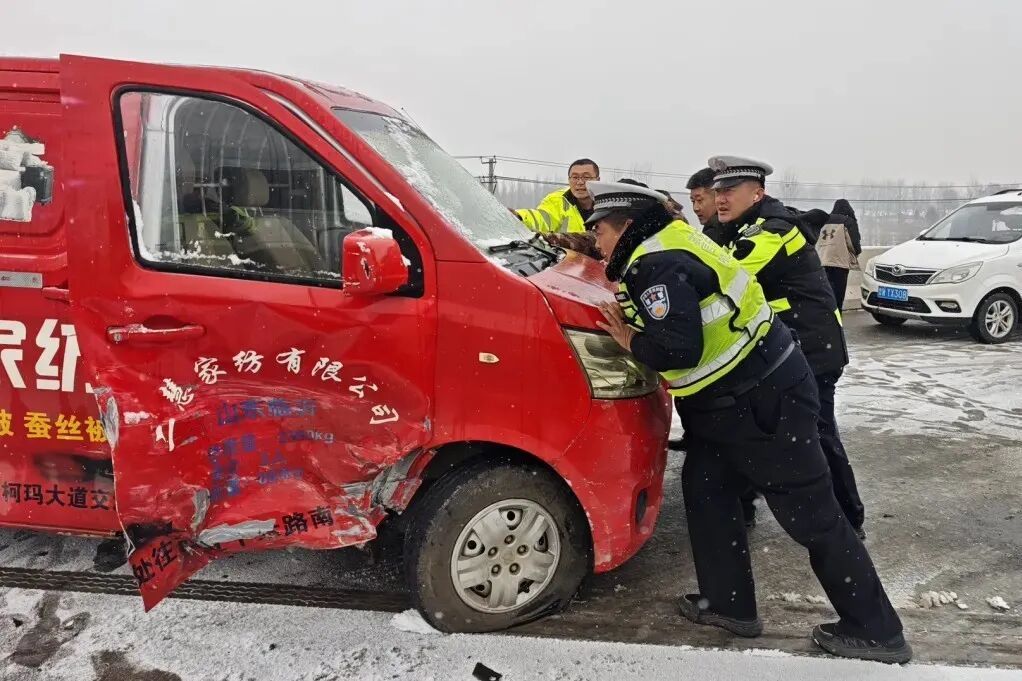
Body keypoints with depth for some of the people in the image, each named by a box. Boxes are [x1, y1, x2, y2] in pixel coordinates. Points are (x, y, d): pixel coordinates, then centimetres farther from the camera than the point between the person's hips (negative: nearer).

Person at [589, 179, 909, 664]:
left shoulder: (658, 265, -19)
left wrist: (631, 342, -11)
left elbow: (680, 351, -27)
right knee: (705, 488, 15)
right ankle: (729, 604, 25)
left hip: (764, 398, -10)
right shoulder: (665, 248, 13)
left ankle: (877, 631, 14)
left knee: (810, 516, 0)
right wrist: (635, 330, 8)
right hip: (740, 399, 10)